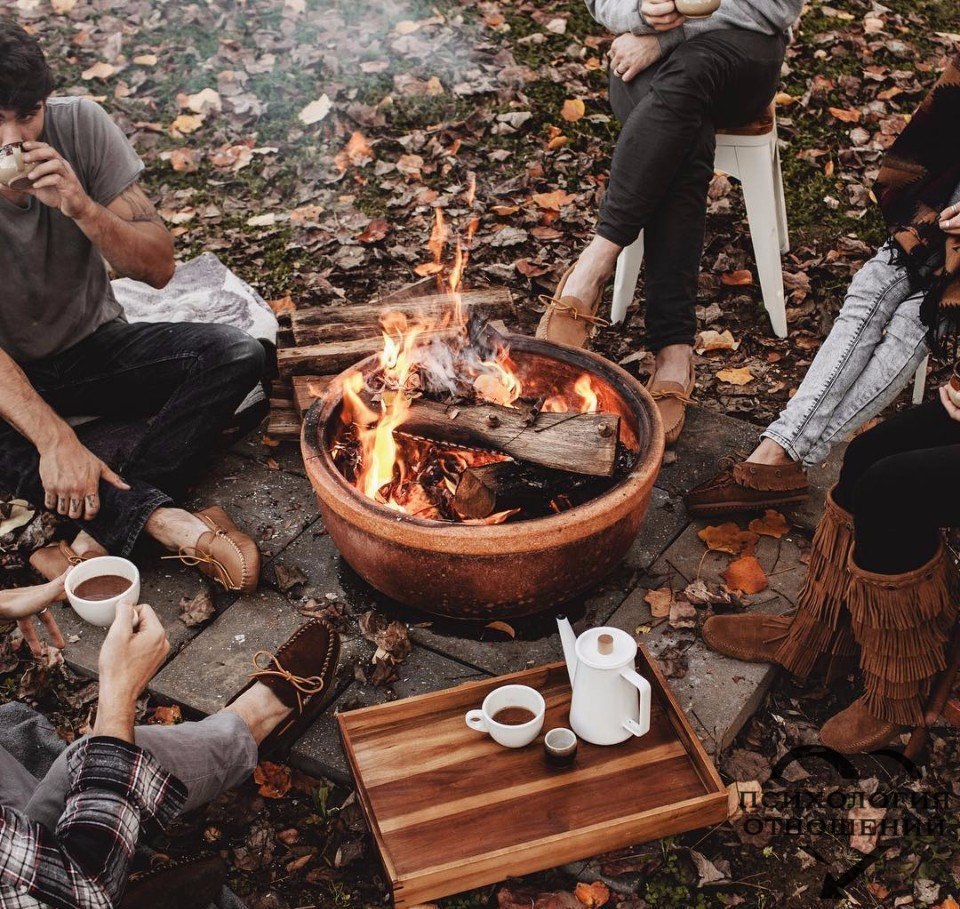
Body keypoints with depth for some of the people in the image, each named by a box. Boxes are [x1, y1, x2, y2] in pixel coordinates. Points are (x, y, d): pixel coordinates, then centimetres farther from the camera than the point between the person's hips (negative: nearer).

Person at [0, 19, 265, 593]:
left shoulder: (80, 125, -14)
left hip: (94, 346, 3)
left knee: (237, 355, -22)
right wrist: (54, 438, -41)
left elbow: (159, 268, -13)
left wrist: (82, 207, -30)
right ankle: (168, 520, -29)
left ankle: (102, 535, -28)